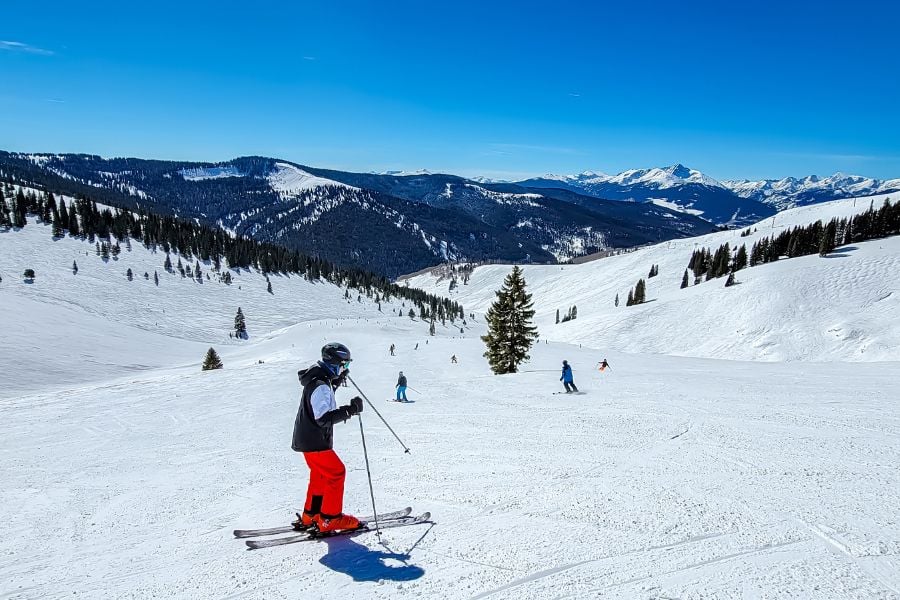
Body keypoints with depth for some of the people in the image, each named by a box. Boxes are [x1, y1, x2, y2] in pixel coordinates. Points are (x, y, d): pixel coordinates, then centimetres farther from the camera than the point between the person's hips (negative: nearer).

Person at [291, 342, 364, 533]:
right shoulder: (320, 386, -24)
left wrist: (336, 382, 22)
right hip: (314, 441, -10)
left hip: (308, 439, 10)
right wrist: (349, 410, -32)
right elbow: (324, 419, -31)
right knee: (336, 473, -3)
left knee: (320, 474, 20)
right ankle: (330, 518, 4)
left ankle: (310, 515, 29)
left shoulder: (318, 379, 8)